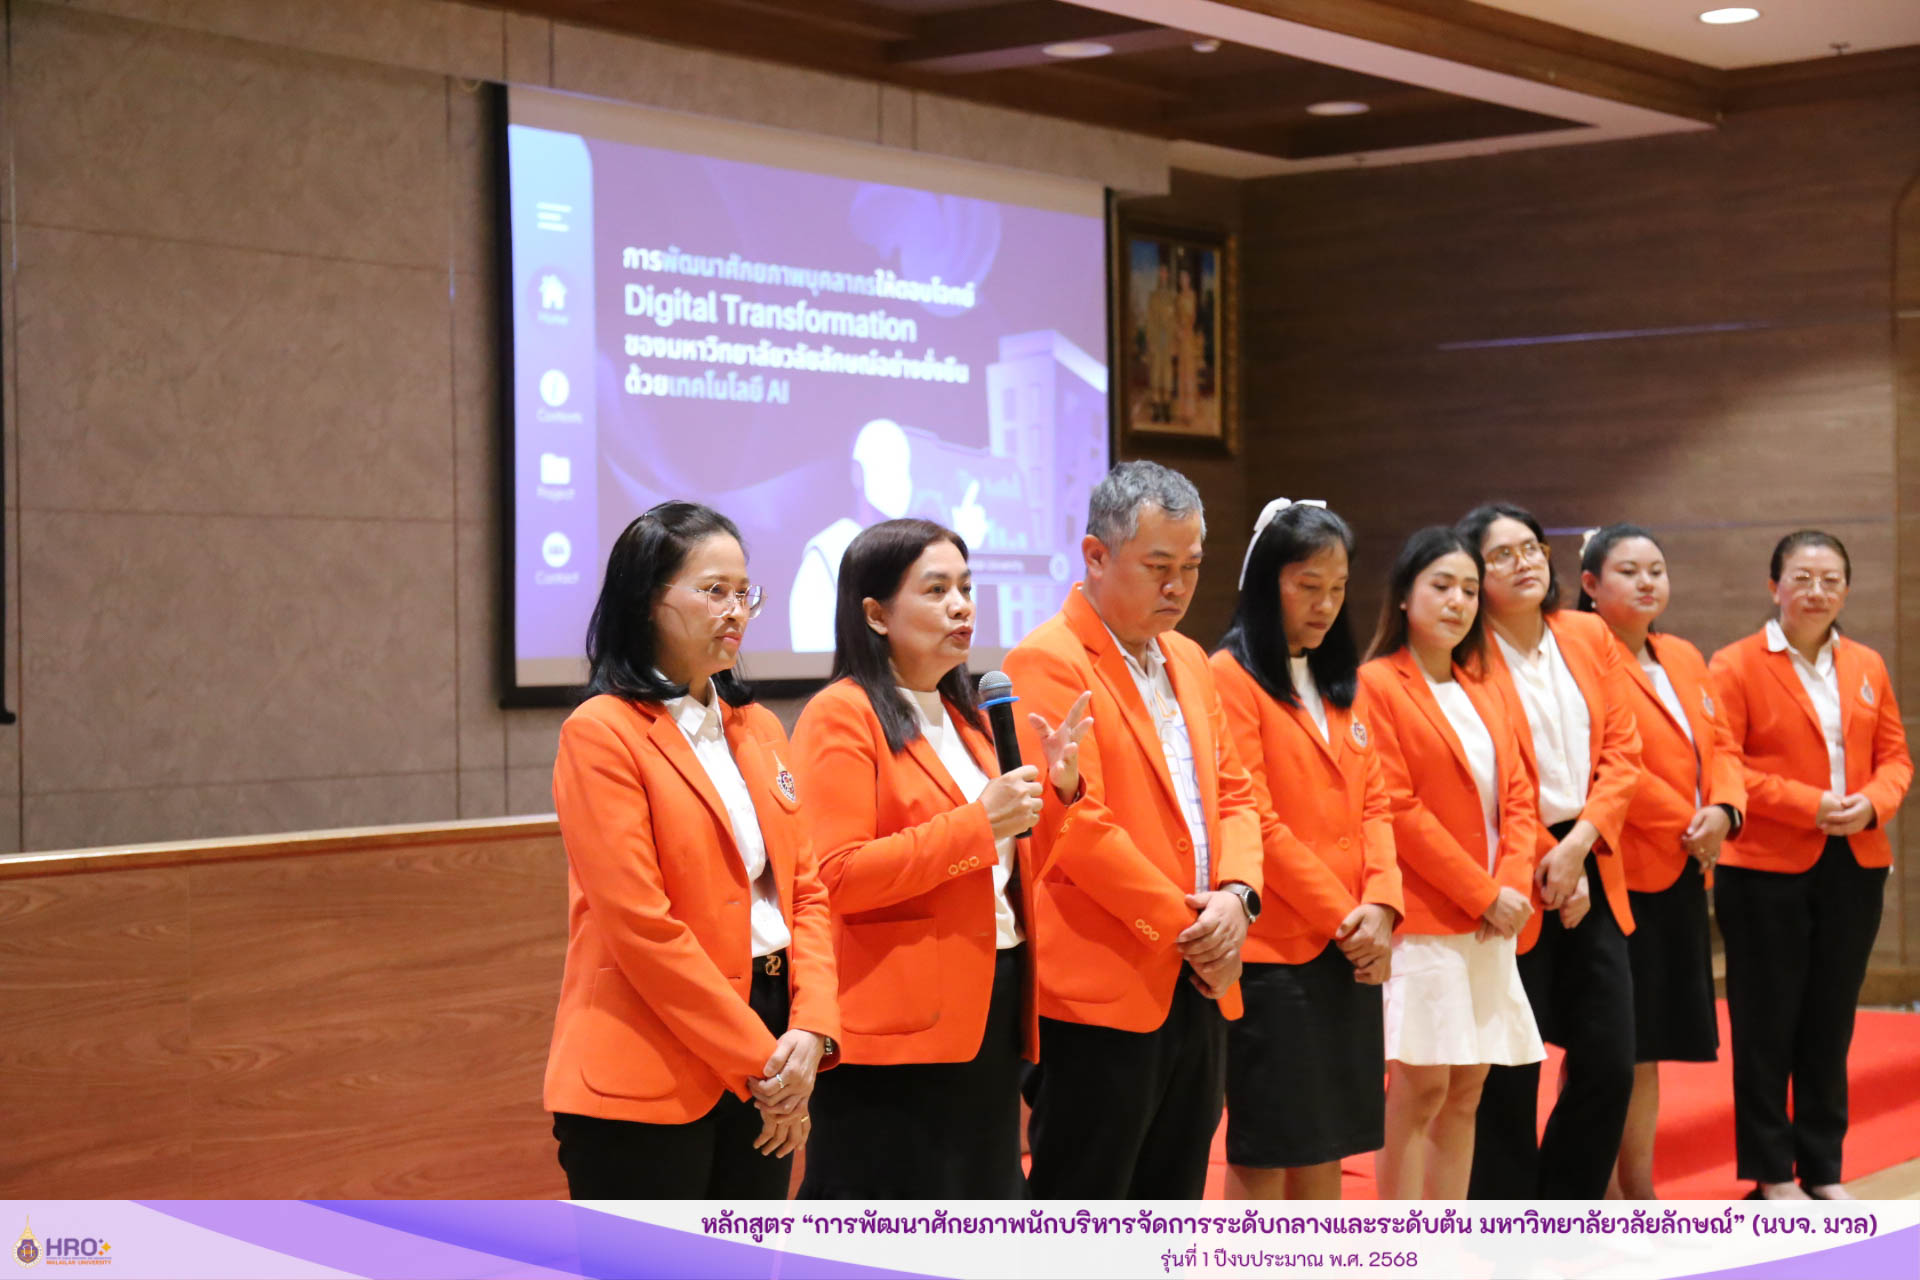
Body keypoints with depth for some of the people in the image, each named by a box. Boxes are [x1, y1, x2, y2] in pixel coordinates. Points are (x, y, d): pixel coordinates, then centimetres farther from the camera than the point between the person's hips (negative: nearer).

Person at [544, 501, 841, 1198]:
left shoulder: (758, 729, 13)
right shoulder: (601, 734, -9)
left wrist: (811, 1029, -6)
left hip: (760, 1072, 7)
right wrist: (758, 1059, -13)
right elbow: (640, 926, -15)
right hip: (647, 1082, -7)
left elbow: (806, 889, 10)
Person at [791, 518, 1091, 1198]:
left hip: (991, 1013, 8)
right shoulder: (841, 716, -8)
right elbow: (837, 877, -18)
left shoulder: (965, 717, 19)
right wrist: (978, 823, -18)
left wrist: (1058, 791, 8)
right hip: (896, 1029, -8)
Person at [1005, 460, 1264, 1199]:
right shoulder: (1048, 663, -11)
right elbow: (1076, 823, -18)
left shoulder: (1189, 662, 16)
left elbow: (1232, 794, 16)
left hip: (1198, 992, 8)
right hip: (1102, 998, -8)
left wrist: (1237, 895, -5)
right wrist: (1183, 926, -12)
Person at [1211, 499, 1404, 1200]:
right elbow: (1255, 822, -13)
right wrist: (1342, 916, -12)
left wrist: (1380, 905, -6)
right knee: (1263, 1148, -1)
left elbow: (1372, 801, 11)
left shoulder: (1342, 681, 16)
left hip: (1348, 950, 7)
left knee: (1327, 1139, 11)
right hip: (1271, 949, -7)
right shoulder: (1231, 677, -8)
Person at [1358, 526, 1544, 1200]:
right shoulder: (1376, 685, -7)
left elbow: (1517, 797, 12)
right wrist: (1483, 893, -12)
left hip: (1489, 922, 7)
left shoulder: (1481, 694, 17)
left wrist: (1512, 884, -5)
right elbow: (1398, 810, -13)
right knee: (1420, 1089, -7)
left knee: (1465, 1091, 8)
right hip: (1421, 918, -7)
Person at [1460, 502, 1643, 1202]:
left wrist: (1579, 842, -8)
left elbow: (1623, 751, 5)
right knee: (1509, 1078, 1)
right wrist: (1542, 864, -7)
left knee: (1609, 1065, 4)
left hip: (1592, 876, 5)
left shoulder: (1590, 636, 9)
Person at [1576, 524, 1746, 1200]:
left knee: (1648, 1051, 13)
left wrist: (1723, 811, -7)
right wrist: (1683, 825, -14)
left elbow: (1720, 744, 12)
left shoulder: (1684, 658, 16)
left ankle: (1641, 1200, 22)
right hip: (1616, 876, -8)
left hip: (1681, 878, 8)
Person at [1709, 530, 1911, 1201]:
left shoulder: (1867, 667, 10)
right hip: (1766, 870, -5)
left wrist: (1873, 802, -10)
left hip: (1855, 869, 5)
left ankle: (1823, 1169, 22)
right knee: (1767, 1026, 4)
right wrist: (1809, 805, -19)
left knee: (1831, 1024, 11)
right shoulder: (1735, 666, -6)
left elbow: (1895, 755, 11)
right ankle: (1770, 1172, 14)